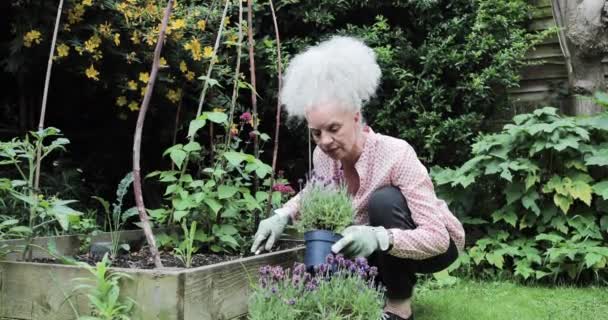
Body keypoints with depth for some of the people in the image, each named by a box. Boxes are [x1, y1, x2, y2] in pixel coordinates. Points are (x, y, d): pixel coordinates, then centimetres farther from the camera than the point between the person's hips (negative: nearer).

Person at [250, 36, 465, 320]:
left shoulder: (396, 155, -33)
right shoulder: (323, 156, -15)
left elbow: (437, 236, -35)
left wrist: (379, 238, -52)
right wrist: (282, 216, -10)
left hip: (438, 244, -5)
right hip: (376, 244, 6)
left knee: (384, 199, -33)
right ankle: (394, 281, 12)